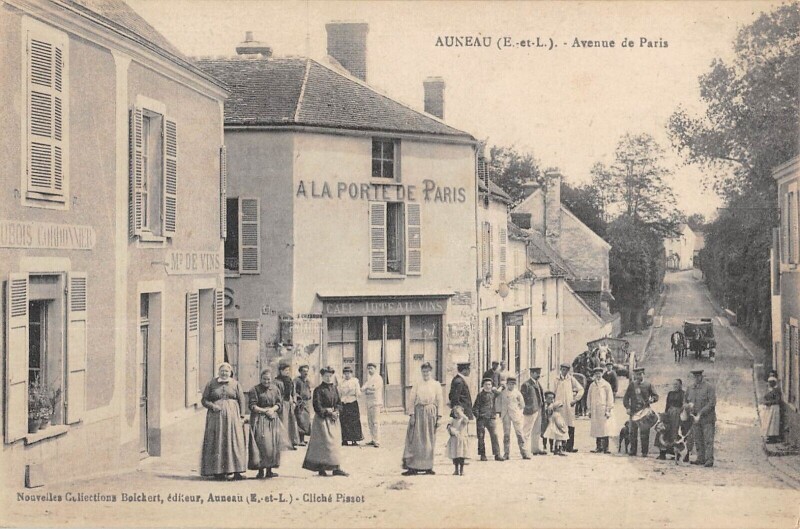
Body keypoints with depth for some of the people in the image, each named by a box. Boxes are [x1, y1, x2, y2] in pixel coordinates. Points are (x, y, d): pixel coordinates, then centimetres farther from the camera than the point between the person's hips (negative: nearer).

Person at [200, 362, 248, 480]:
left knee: (232, 442, -4)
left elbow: (242, 400, 6)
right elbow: (204, 400, 6)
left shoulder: (235, 384, 8)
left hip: (232, 417, 0)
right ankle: (217, 470, 2)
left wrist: (241, 416, -3)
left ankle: (231, 470, -3)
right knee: (217, 443, -1)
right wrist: (212, 406, -13)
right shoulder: (211, 383, 7)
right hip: (216, 416, 0)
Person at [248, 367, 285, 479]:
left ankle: (269, 470, 7)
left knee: (273, 445, 1)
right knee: (261, 444, -11)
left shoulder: (275, 388, 11)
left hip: (273, 419, 4)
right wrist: (264, 411, -14)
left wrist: (272, 409, -9)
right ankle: (261, 470, -8)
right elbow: (252, 406, -7)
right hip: (259, 419, -4)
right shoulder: (255, 389, -3)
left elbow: (280, 403, 9)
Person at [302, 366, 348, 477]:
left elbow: (339, 403, 12)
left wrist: (336, 412, -7)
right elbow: (317, 406, -12)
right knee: (325, 443, -8)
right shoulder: (318, 390, -7)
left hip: (333, 419, 7)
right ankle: (321, 468, -4)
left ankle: (336, 468, 6)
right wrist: (327, 413, -15)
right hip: (322, 419, -7)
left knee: (335, 442, 4)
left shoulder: (334, 389, 13)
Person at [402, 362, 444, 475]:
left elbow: (439, 401, 4)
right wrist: (411, 415, -7)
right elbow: (411, 400, 3)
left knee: (429, 441, 4)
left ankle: (428, 467, 10)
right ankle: (413, 467, -4)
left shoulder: (436, 385, 6)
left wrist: (439, 416, -3)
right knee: (416, 440, -3)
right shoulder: (417, 385, 6)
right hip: (418, 412, 0)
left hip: (431, 414, 0)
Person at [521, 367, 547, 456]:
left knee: (537, 431, 16)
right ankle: (526, 451, 1)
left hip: (538, 410, 9)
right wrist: (527, 407, -17)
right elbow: (522, 397, -15)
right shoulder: (526, 384, -12)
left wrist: (542, 404, 13)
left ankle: (536, 449, 24)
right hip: (530, 411, -9)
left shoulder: (538, 384, 15)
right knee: (527, 432, -3)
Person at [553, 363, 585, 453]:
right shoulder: (557, 379, 9)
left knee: (571, 426, -4)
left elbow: (581, 389, 8)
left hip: (569, 405, 0)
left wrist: (575, 399, 1)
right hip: (560, 406, 0)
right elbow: (554, 392, 13)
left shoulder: (571, 379, 7)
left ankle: (570, 446, -1)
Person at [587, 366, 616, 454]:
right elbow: (589, 398, 16)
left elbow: (610, 398, -2)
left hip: (603, 410, -4)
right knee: (596, 429, 3)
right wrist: (589, 410, 10)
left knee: (605, 429, -8)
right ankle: (598, 447, 8)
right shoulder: (592, 385, 12)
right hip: (595, 411, 4)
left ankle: (605, 448, -5)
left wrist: (608, 410, -7)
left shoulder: (606, 384, 0)